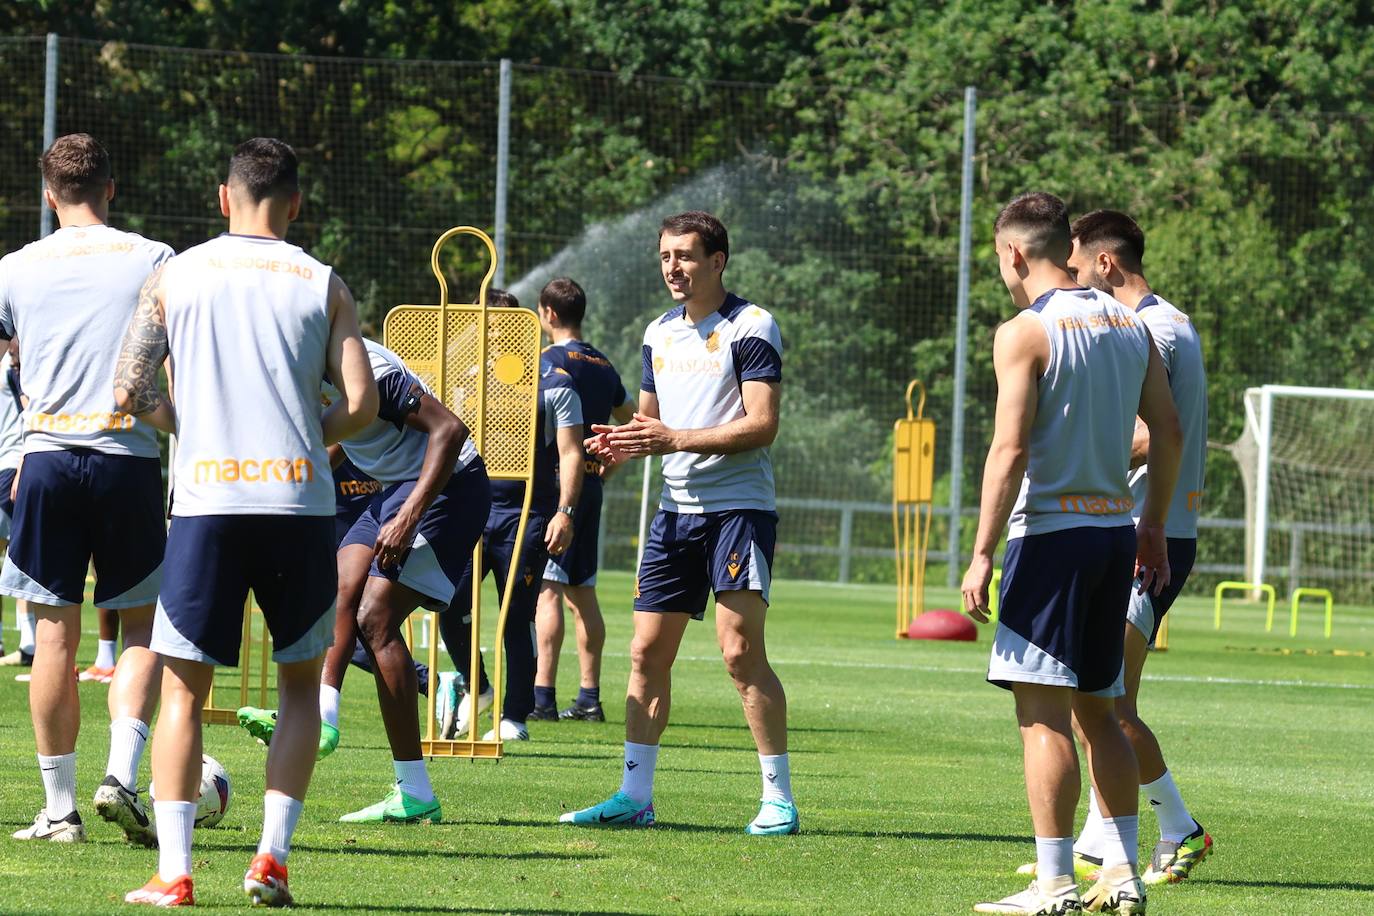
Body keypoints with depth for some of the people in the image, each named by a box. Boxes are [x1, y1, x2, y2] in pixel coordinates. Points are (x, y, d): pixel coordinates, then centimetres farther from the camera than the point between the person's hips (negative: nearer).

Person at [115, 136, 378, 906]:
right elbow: (361, 404, -2)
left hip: (206, 501, 0)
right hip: (301, 502, 0)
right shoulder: (322, 285, 6)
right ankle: (273, 857, 4)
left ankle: (173, 871, -1)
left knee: (184, 688, 7)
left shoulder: (176, 276, 7)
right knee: (301, 683, 15)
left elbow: (132, 391, 0)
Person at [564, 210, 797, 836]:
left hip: (739, 507, -7)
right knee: (648, 653, 4)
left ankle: (778, 800, -7)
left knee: (741, 652, -13)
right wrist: (623, 444, 0)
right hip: (676, 508, 7)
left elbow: (761, 425, -15)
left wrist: (677, 439, -21)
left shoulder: (751, 327, -7)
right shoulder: (660, 333, 15)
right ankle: (635, 797, 9)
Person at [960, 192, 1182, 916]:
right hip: (1115, 528, 7)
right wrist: (1152, 529, 23)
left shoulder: (1024, 332, -10)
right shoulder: (1128, 324, 11)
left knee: (1043, 711, -5)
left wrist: (982, 555, -14)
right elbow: (1168, 432, 14)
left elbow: (1010, 451, -16)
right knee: (1098, 709, 15)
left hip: (1051, 531, -7)